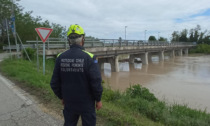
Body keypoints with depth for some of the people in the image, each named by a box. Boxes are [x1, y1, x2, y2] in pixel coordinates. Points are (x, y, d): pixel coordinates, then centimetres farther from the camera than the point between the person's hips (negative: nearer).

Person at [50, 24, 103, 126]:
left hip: (69, 103, 4)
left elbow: (54, 83, -1)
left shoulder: (60, 57, -7)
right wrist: (98, 99, -3)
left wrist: (61, 97, 14)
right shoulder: (89, 57, -19)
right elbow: (96, 82, -18)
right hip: (87, 103, -3)